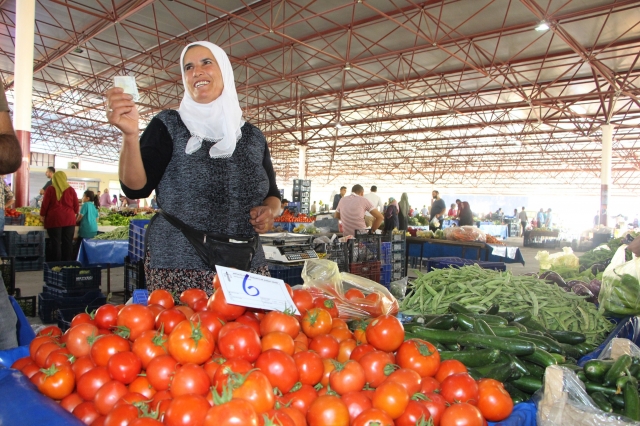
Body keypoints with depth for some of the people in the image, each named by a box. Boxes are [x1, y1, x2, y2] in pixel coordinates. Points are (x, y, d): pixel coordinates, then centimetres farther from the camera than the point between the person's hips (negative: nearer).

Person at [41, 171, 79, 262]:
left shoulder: (50, 189, 0)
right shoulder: (71, 190, 5)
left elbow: (45, 204, 1)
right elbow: (76, 206, 8)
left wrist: (43, 216, 14)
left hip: (54, 218, -2)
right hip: (69, 219, 2)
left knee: (55, 243, 3)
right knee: (68, 243, 6)